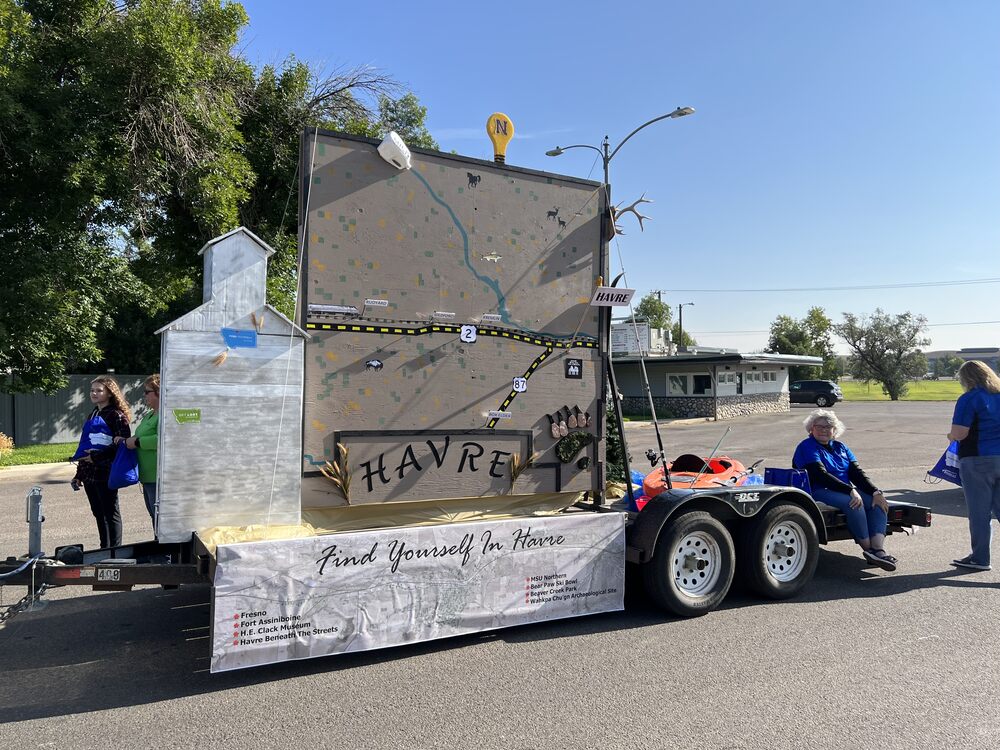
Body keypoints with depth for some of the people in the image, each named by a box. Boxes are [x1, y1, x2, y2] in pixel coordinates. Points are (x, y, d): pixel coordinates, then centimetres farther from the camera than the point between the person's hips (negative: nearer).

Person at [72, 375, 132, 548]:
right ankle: (104, 549, 23)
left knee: (110, 513, -1)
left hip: (106, 473, -8)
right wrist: (79, 473, 20)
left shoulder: (116, 415, -9)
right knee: (98, 513, 13)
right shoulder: (93, 414, 16)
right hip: (89, 474, 8)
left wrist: (98, 454, -24)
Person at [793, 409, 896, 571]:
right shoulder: (807, 447, -2)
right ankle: (868, 549, -18)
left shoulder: (840, 447, 20)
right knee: (854, 504, -32)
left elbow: (857, 472, 9)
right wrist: (851, 490, -24)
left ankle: (878, 549, -29)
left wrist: (876, 492, -7)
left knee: (879, 503, -16)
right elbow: (821, 475, -15)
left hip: (848, 489, 7)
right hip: (820, 492, -7)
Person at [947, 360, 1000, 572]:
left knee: (979, 513, 2)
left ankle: (979, 558, 11)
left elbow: (959, 433, -16)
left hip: (978, 461, -6)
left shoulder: (969, 399, -11)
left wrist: (951, 435, 4)